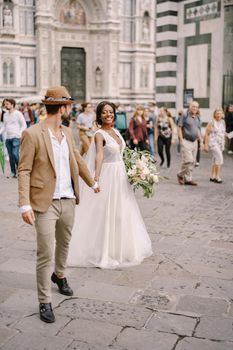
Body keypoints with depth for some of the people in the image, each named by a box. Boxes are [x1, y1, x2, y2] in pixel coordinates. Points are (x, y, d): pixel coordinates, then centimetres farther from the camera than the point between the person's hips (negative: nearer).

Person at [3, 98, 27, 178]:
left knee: (15, 154, -17)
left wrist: (19, 134, -12)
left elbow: (24, 125, -4)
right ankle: (13, 172, 13)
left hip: (16, 138, -6)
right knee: (10, 156, 6)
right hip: (8, 138, 6)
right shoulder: (5, 114, 15)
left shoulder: (18, 114, -4)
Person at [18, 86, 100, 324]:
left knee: (64, 243, 23)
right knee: (45, 253, -3)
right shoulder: (32, 134, -13)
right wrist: (25, 205, -19)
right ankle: (44, 302, 12)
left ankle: (59, 275, 49)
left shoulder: (67, 132, 8)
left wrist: (92, 182, 34)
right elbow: (24, 171, -12)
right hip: (45, 203, -6)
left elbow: (78, 160, 22)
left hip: (68, 201, 7)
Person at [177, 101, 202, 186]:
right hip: (186, 141, -7)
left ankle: (187, 179, 14)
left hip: (194, 142, 7)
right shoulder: (185, 116, -5)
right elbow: (179, 128, -7)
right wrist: (181, 140, -13)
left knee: (192, 161, 6)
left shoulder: (197, 118, 16)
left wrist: (201, 141, 14)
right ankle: (180, 174, 7)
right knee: (188, 160, -14)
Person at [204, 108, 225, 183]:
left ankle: (212, 177, 17)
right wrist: (206, 145, -12)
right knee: (220, 158, -17)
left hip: (220, 143, 7)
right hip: (213, 142, -7)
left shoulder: (223, 122, 10)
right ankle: (217, 177, -12)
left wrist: (223, 145, 17)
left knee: (215, 160, 10)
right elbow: (206, 134, -8)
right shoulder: (211, 123, -9)